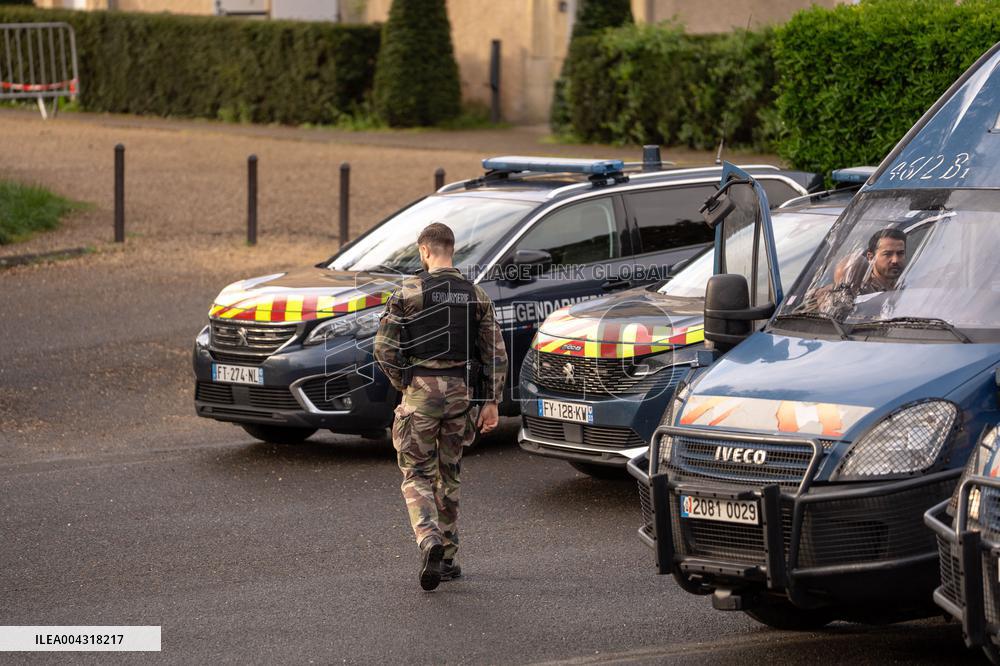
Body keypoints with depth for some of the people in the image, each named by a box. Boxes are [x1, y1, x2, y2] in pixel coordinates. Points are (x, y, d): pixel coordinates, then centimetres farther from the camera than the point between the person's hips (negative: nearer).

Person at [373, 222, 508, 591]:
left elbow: (384, 347, -8)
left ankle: (429, 539, -23)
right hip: (460, 393, 4)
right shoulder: (476, 295, 5)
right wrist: (491, 401, 8)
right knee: (449, 475, 16)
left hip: (421, 392, -4)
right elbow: (495, 353, 4)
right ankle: (449, 558, 18)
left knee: (417, 476, 2)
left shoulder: (409, 291, -6)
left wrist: (401, 382, 8)